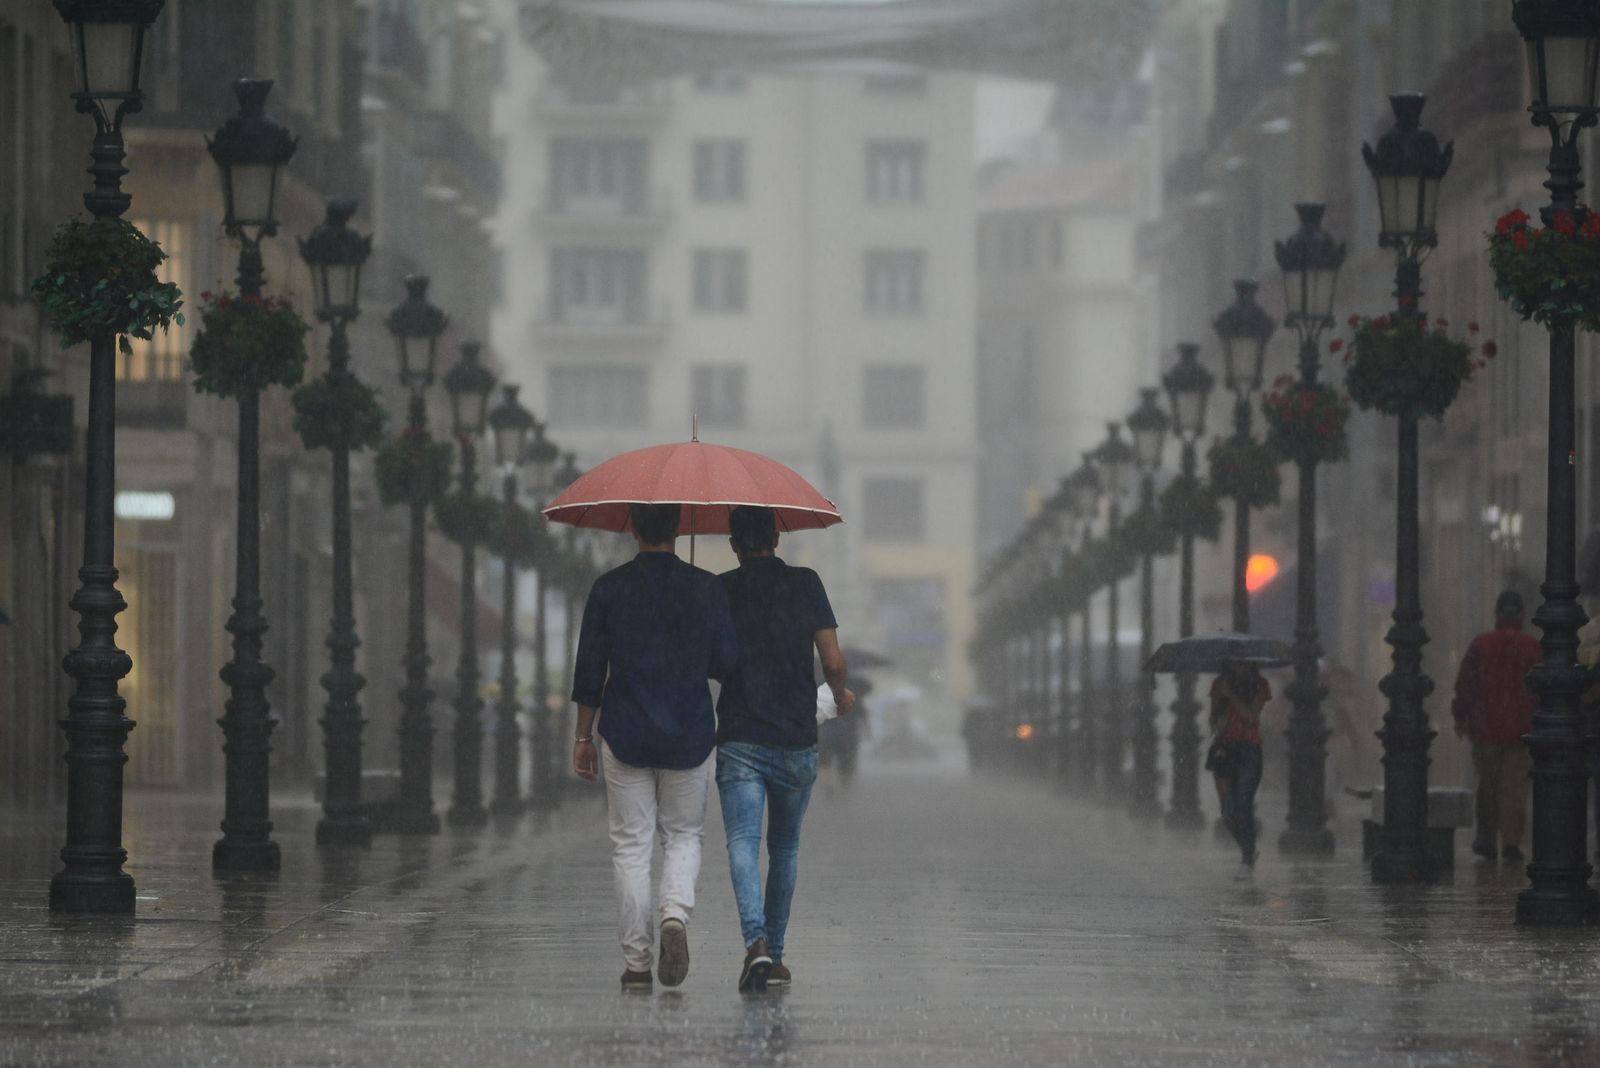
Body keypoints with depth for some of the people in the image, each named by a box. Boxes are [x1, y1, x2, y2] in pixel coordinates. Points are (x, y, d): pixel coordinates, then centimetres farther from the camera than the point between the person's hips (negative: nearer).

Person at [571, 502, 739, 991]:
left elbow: (589, 670, -1)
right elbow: (727, 665, -1)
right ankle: (676, 914, -13)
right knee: (684, 835, 15)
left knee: (630, 845, 5)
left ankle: (636, 963, 3)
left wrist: (583, 736, 7)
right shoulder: (706, 588, -3)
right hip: (689, 732, 0)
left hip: (625, 733, 0)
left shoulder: (608, 589, -2)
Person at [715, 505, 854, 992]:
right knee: (784, 848, 17)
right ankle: (775, 954, 23)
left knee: (743, 843, -9)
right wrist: (841, 695, 20)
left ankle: (756, 942, -30)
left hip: (738, 741, -2)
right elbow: (834, 661, -2)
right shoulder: (805, 584, 1)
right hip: (796, 740, 2)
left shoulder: (720, 591, 0)